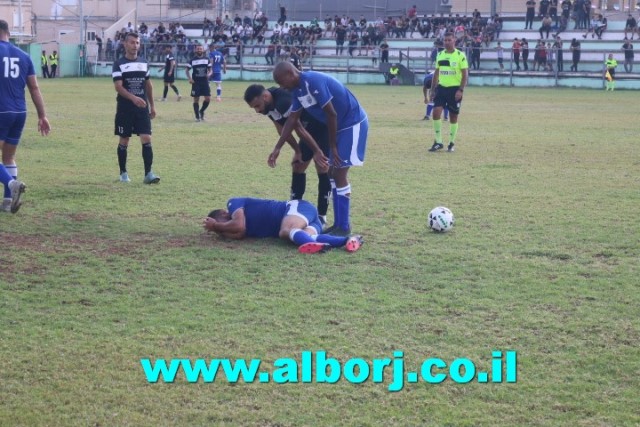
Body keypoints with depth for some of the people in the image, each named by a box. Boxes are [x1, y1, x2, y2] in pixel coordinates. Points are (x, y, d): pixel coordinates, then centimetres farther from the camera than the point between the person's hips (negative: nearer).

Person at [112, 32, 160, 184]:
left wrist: (152, 105, 16)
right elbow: (118, 86, -16)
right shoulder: (119, 63, -6)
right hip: (125, 108, -3)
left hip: (142, 108, 3)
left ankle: (148, 173, -9)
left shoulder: (144, 62, 10)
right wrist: (133, 98, -30)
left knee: (147, 139, -7)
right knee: (124, 141, 5)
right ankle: (123, 173, 18)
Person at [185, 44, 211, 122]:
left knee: (208, 98, -5)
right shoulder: (192, 60, 0)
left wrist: (208, 74, -13)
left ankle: (201, 111, 19)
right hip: (196, 82, -2)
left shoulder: (207, 59, 5)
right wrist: (189, 78, -10)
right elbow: (187, 70, 5)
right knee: (196, 99, -1)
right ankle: (197, 116, 9)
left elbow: (210, 70, 10)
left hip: (205, 82, 2)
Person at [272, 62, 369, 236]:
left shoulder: (314, 81, -25)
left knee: (339, 173, -9)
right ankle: (338, 224, 18)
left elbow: (332, 114, -23)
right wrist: (277, 148, 8)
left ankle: (344, 228, -2)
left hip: (353, 123, -9)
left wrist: (333, 146, -15)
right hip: (340, 125, 9)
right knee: (333, 173, 11)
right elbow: (292, 120, 10)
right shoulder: (298, 89, 3)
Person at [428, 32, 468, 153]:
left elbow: (465, 75, -8)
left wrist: (461, 90, -16)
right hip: (441, 87, 4)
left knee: (453, 116, 4)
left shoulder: (460, 56, -6)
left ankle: (452, 143, 17)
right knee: (436, 111, -11)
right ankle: (438, 142, -2)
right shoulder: (440, 55, 9)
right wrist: (432, 89, 11)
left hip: (454, 89, -4)